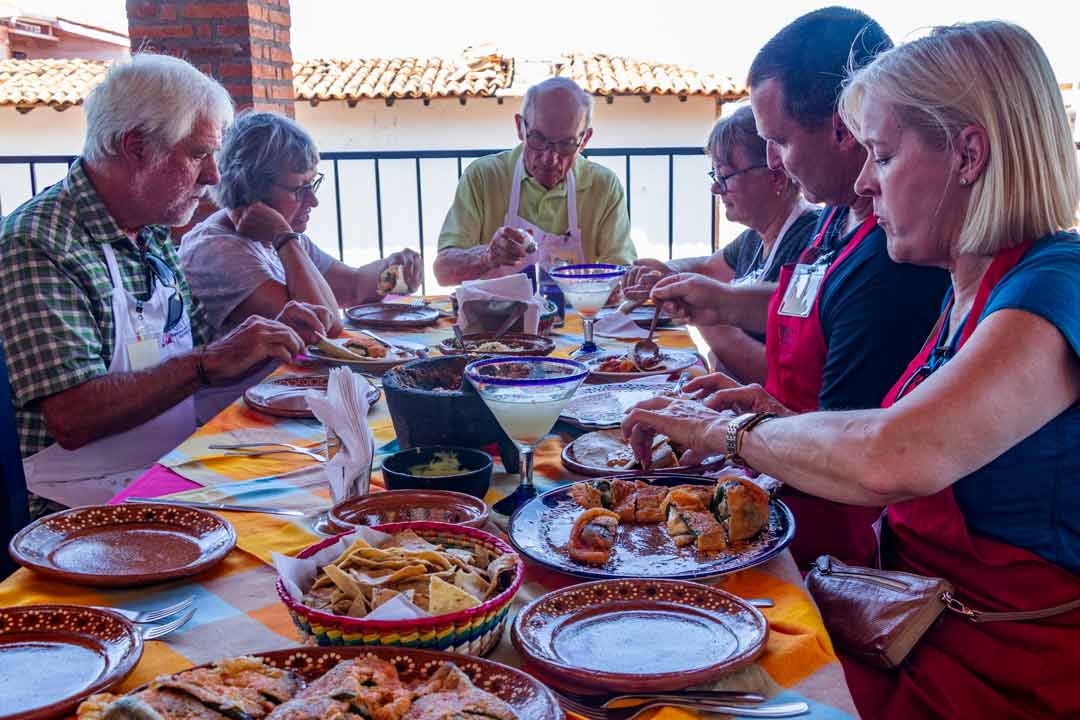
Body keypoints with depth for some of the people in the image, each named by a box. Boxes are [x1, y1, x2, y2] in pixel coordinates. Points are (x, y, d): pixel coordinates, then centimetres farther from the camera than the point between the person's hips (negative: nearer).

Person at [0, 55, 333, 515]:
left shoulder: (152, 234, 11)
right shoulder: (38, 244, -16)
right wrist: (208, 363, -25)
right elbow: (71, 419, -24)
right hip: (92, 508, -8)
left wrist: (270, 336, 3)